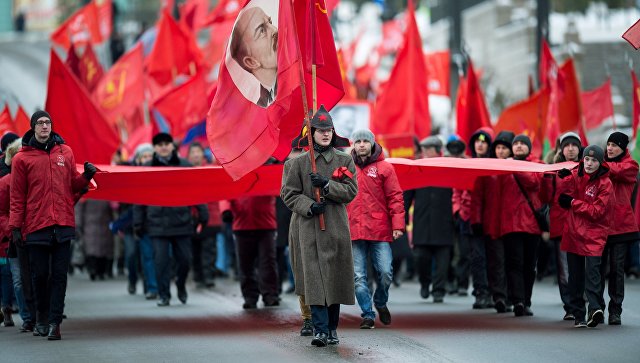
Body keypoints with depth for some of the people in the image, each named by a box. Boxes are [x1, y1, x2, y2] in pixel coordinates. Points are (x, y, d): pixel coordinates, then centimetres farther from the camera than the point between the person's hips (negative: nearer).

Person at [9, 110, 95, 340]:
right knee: (40, 274, 3)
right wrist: (15, 226, -1)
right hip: (37, 226, -2)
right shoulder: (22, 158, 3)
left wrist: (86, 176, -2)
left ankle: (54, 322, -4)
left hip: (63, 225, 2)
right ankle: (41, 318, 21)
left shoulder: (65, 152, 11)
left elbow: (73, 185, 18)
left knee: (59, 275, -3)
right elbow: (17, 196, 3)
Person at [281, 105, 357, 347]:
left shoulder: (345, 161, 8)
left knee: (335, 278, 3)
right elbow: (289, 193, 2)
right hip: (308, 226, -1)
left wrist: (327, 185, -14)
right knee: (314, 277, -10)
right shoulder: (298, 162, 5)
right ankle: (320, 330, -11)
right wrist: (309, 206, -14)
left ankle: (332, 329, 15)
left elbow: (351, 191, 1)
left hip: (336, 226, 1)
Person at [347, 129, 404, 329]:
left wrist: (398, 224, -7)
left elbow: (395, 197, 2)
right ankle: (367, 314, 9)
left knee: (385, 271, -5)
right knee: (359, 276, 0)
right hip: (354, 231, 2)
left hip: (380, 230, -2)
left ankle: (381, 303, 21)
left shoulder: (384, 168, 4)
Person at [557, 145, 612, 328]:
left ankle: (595, 309, -26)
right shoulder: (575, 175, 6)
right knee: (575, 275, 8)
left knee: (592, 270, -20)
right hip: (573, 232, 5)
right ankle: (578, 314, 14)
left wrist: (573, 202, -11)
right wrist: (565, 181, -12)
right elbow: (564, 202, 6)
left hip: (594, 235, -5)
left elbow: (597, 211, -13)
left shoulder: (605, 184, -7)